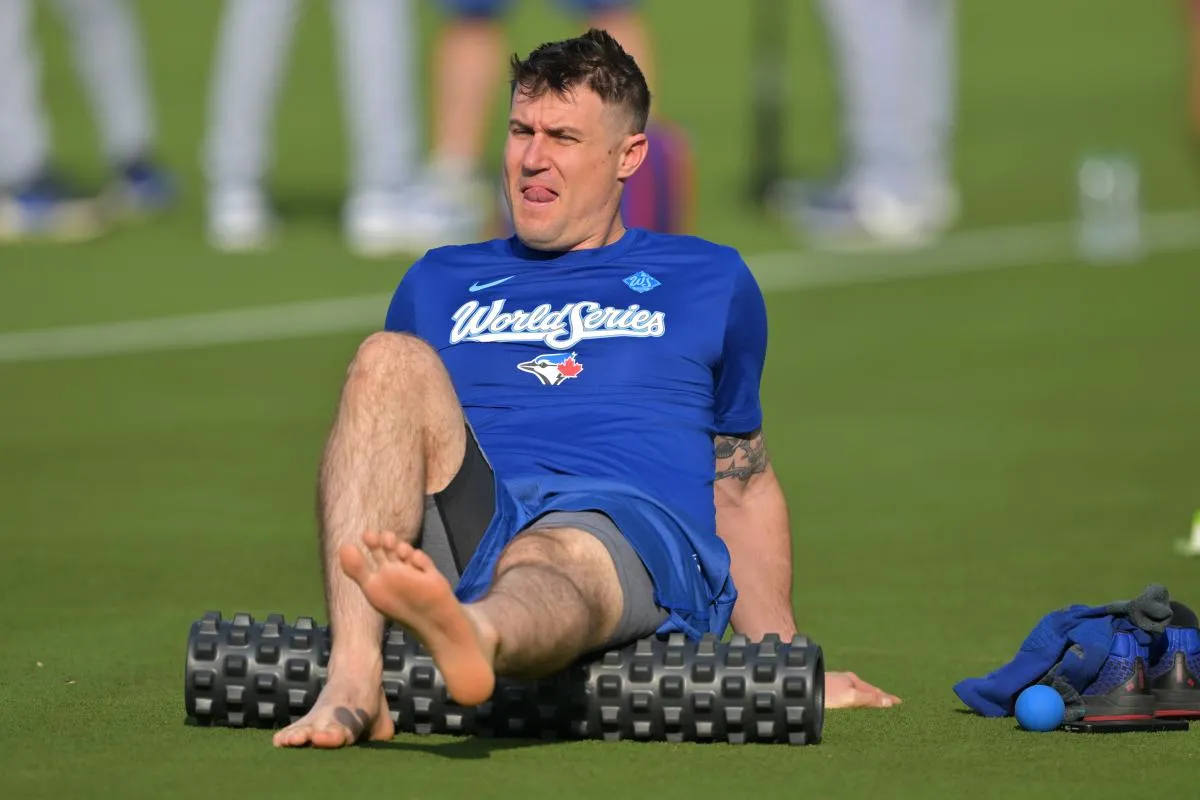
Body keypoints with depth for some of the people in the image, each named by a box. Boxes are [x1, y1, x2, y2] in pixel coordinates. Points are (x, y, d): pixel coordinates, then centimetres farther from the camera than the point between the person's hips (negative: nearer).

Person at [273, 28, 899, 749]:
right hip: (461, 533, 2)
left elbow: (743, 489, 29)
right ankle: (352, 679, -46)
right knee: (392, 362, -27)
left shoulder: (710, 283, 26)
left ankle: (470, 637, -81)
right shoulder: (439, 284, 29)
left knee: (551, 561, -40)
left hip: (632, 532, -2)